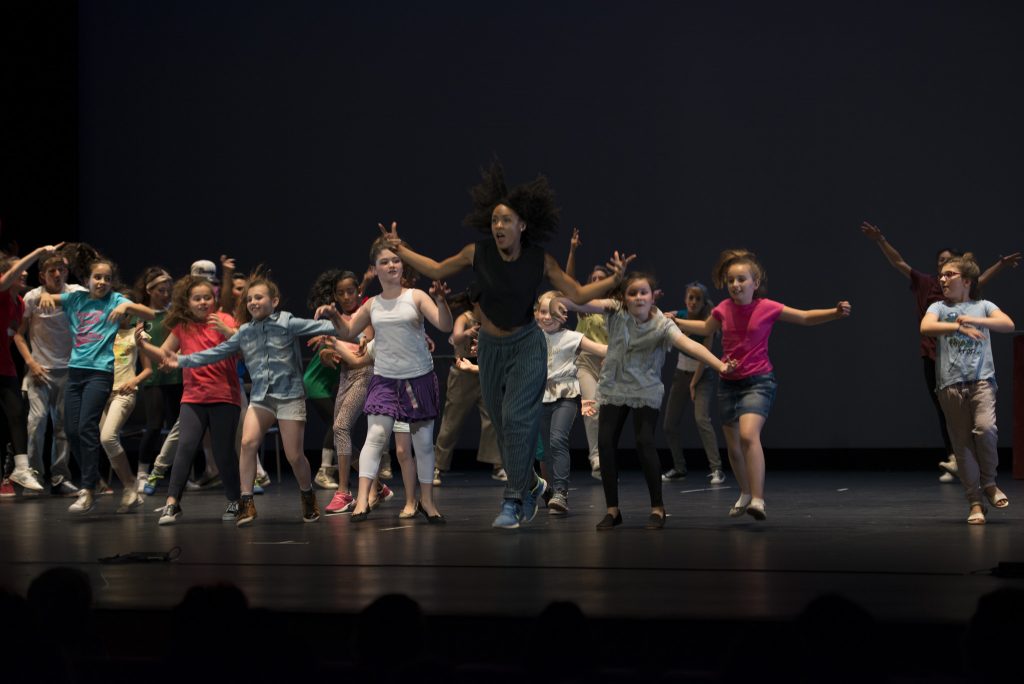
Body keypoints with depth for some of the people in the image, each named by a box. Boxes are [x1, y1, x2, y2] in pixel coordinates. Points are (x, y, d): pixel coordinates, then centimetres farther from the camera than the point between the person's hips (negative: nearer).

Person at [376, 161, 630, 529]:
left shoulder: (540, 260, -14)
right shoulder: (478, 253, -11)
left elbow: (577, 294, -7)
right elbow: (437, 270, 5)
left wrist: (613, 279, -20)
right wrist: (400, 250, 0)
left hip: (526, 346, -3)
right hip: (491, 347, 3)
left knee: (517, 418, -16)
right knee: (503, 426, 9)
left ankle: (513, 501, -9)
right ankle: (530, 485, 32)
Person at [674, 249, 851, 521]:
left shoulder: (768, 308, -9)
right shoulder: (724, 309, 1)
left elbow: (806, 318, 0)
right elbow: (706, 328, 23)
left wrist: (836, 312, -13)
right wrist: (675, 322, 17)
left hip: (758, 381, -5)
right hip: (728, 383, 5)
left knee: (749, 434, -28)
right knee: (733, 447, 13)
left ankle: (757, 499, -33)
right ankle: (745, 494, 39)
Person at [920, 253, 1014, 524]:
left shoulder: (983, 306, 13)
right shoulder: (938, 307, 12)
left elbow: (1008, 324, -4)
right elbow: (926, 327, -9)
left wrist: (974, 319, -13)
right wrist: (958, 327, -22)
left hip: (981, 380, -1)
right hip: (950, 384, 1)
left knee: (985, 428, -23)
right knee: (962, 444, 0)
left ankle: (989, 483, 1)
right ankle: (975, 503, 7)